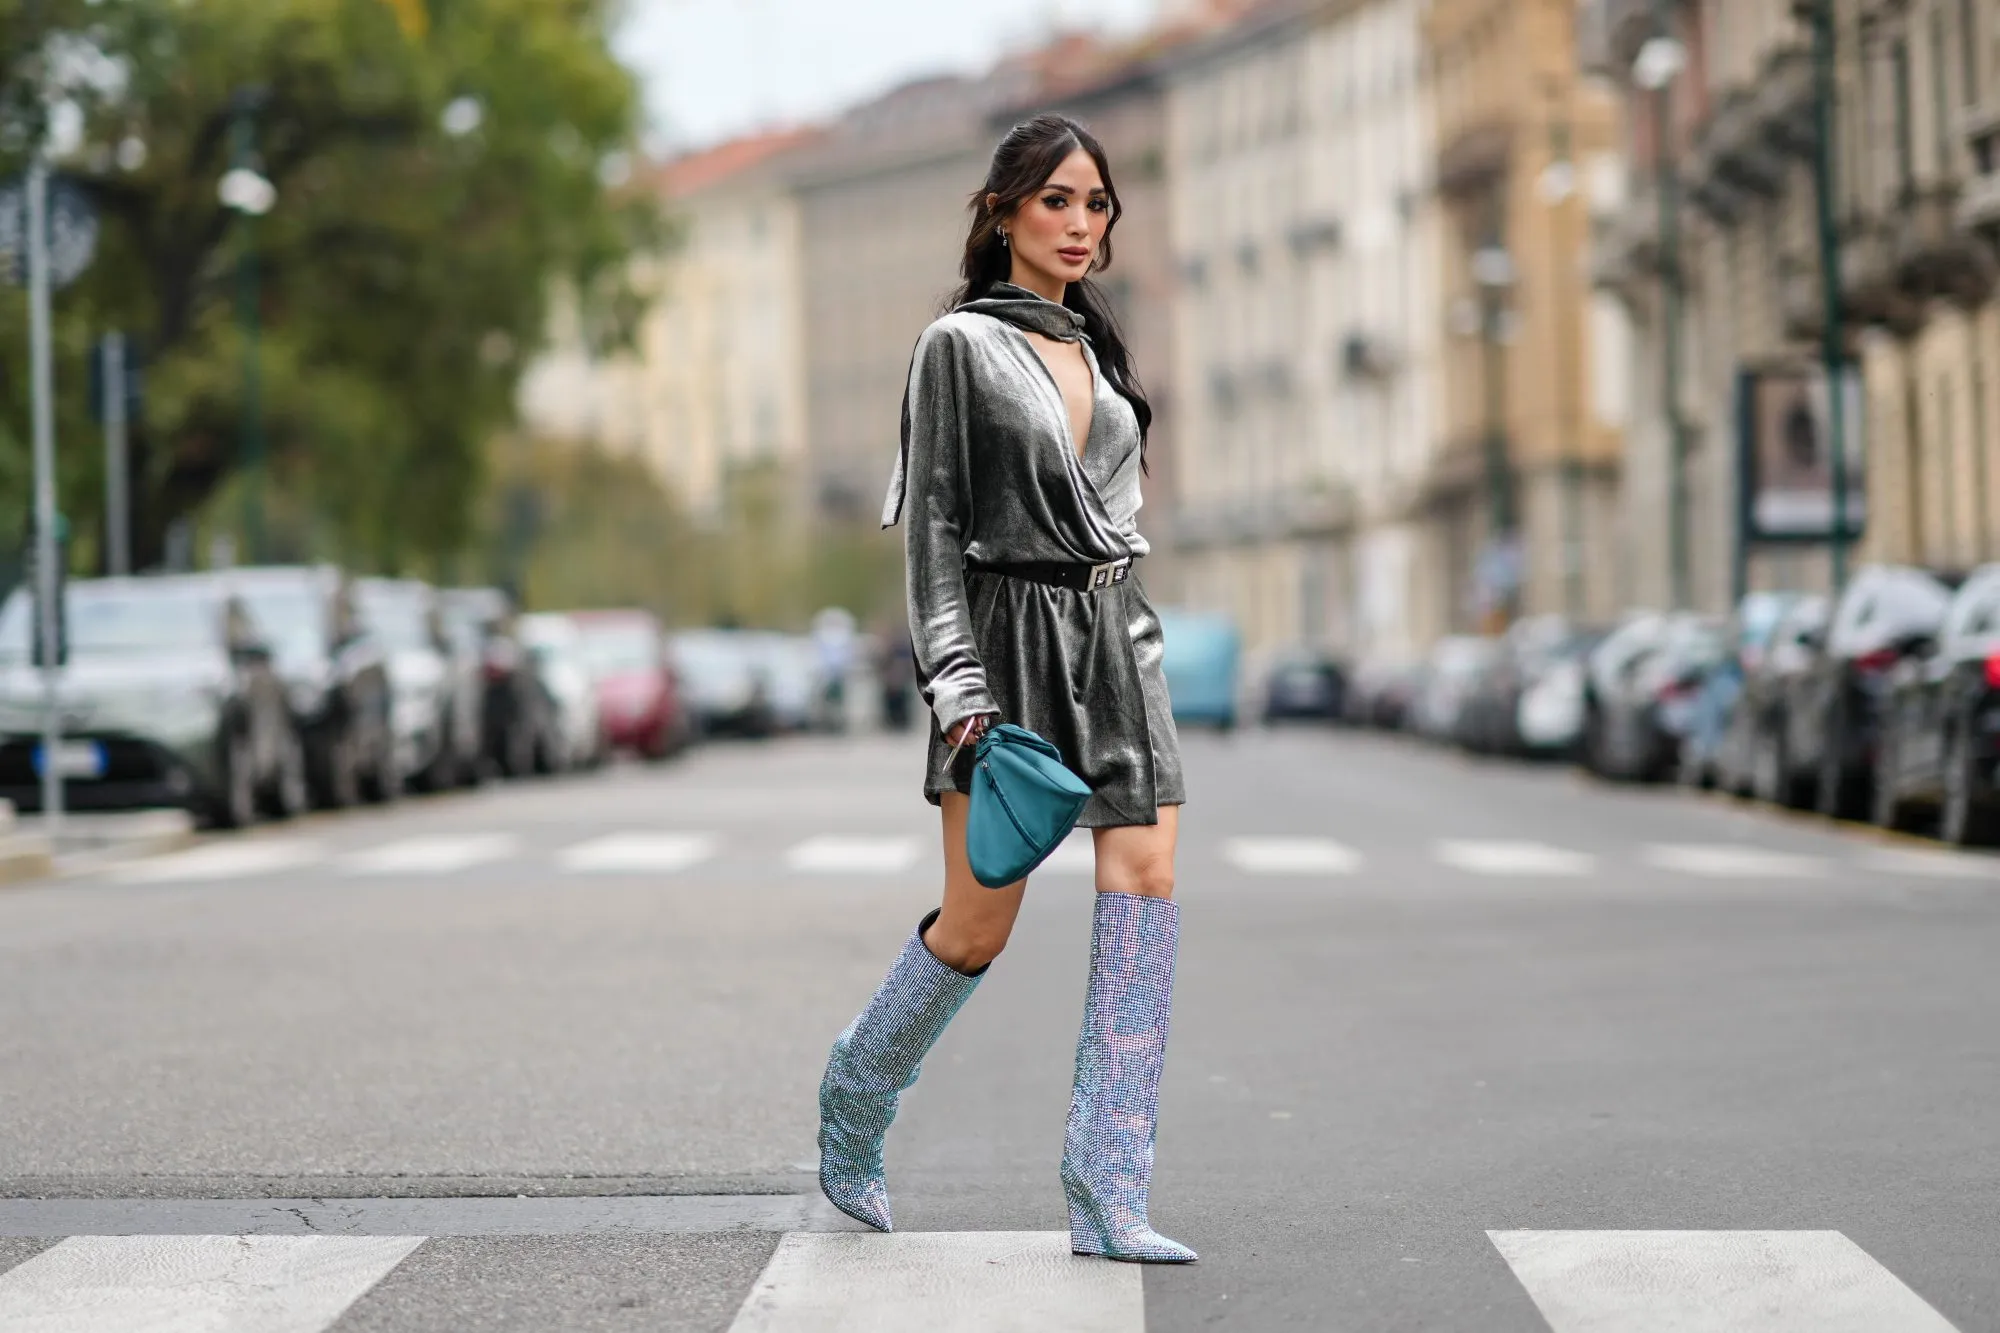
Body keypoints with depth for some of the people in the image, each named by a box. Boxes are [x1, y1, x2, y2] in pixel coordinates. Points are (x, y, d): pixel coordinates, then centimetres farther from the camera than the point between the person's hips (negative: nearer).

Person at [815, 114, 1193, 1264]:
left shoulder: (1098, 348, 17)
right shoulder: (961, 345, -2)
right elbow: (934, 524, -7)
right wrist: (959, 690, -15)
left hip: (1115, 632, 5)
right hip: (1008, 631, -5)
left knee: (1147, 880, -12)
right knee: (979, 923, -3)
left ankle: (1109, 1194, -12)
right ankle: (858, 1093, 27)